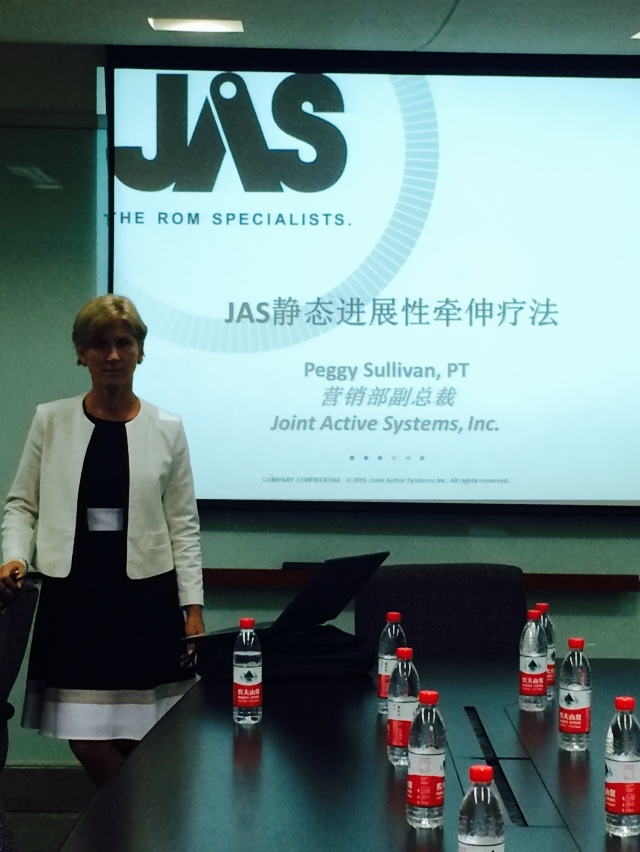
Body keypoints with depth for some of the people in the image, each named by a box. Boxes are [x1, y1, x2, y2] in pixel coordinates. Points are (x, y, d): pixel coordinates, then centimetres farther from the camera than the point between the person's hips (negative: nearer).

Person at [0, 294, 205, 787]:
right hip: (72, 595, 1)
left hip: (146, 596, -1)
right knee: (86, 740, 1)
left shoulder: (167, 429, 3)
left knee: (140, 739, 0)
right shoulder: (50, 421, 5)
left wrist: (193, 606, -1)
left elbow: (184, 525, 4)